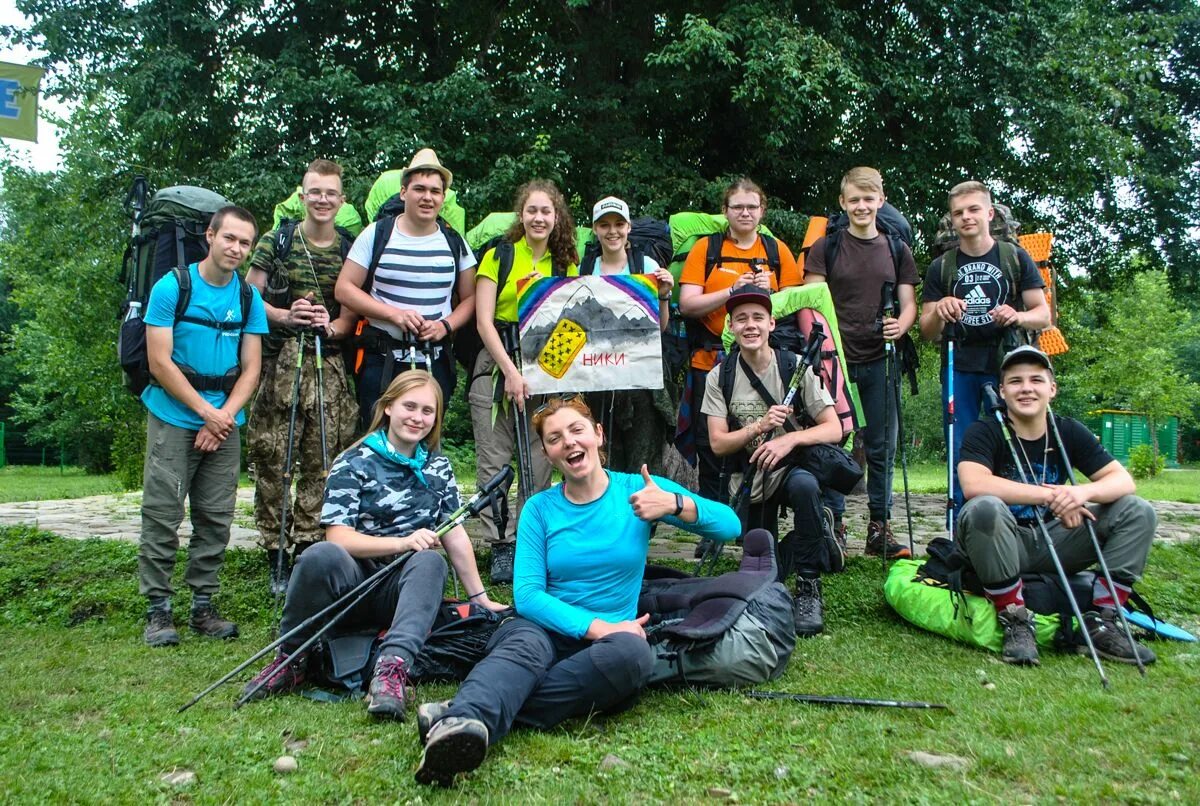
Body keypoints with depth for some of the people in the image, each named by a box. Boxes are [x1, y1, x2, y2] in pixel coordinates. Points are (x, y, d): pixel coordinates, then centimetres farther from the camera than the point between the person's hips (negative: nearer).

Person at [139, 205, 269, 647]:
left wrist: (224, 416, -8)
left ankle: (203, 605, 15)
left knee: (216, 518, 6)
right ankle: (158, 608, 5)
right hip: (173, 417, -4)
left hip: (225, 420, 4)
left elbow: (251, 369, 5)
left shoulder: (249, 297, 6)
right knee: (162, 515, -4)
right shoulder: (172, 287, -5)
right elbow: (160, 364, -9)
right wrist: (205, 411, -11)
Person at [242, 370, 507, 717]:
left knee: (431, 562, -31)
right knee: (322, 556, -35)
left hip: (404, 590, 3)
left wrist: (480, 597, 7)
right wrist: (403, 543, -24)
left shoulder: (438, 467, 12)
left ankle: (393, 667, -46)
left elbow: (455, 534, 12)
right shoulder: (354, 464, -2)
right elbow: (338, 537, -12)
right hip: (353, 584, -2)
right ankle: (291, 660, -15)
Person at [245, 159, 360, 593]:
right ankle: (275, 555, 7)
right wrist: (284, 316, -14)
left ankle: (308, 546, 13)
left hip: (328, 366, 2)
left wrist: (332, 327, -11)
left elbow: (353, 312, 10)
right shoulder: (276, 241, 6)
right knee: (271, 458, -2)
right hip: (278, 363, -1)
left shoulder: (350, 250, 11)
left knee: (322, 460, 1)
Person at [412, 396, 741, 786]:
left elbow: (730, 526, -3)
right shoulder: (540, 508, 4)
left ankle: (474, 713, -41)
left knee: (633, 652, -35)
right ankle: (459, 726, -66)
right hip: (546, 629, 0)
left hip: (610, 638, 0)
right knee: (524, 644, -35)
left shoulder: (638, 490, 2)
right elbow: (527, 594, -6)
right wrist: (596, 627, -19)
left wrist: (674, 503, -22)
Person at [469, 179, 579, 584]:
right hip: (497, 364, -2)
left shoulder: (566, 264, 12)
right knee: (494, 461, -4)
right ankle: (501, 546, 3)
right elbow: (484, 321, -4)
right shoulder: (499, 256, 2)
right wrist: (511, 371, -12)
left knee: (540, 463, 0)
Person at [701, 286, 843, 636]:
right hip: (748, 481, 2)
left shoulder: (796, 368, -9)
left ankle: (809, 588, -22)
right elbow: (718, 444, -9)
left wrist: (789, 438, -30)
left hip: (793, 467, -2)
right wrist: (760, 426, -25)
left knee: (804, 485, -39)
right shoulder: (719, 377, -5)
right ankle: (818, 543, 34)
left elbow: (834, 429, -12)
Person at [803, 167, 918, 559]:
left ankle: (879, 528, 14)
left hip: (880, 361, 2)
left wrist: (901, 325, -12)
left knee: (881, 448, 5)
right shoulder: (825, 247, 4)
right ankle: (833, 527, 11)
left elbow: (909, 303, 11)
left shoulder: (896, 248, 11)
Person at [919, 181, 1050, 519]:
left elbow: (1044, 315, 5)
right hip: (959, 370, 2)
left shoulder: (1016, 258, 7)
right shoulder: (941, 267, 11)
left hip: (1006, 367, -1)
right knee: (961, 457, 1)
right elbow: (928, 333, 8)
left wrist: (1018, 316, -17)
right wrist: (939, 313, -15)